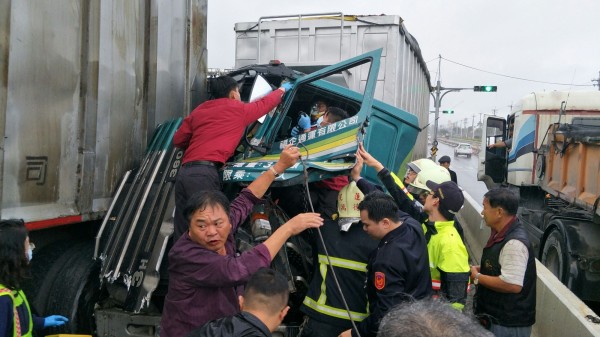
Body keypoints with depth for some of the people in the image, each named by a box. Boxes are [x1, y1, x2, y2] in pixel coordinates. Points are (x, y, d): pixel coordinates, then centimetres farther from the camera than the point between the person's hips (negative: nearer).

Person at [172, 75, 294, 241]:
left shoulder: (199, 110, 22)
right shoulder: (239, 109, 9)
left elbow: (177, 140, 22)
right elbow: (265, 103, 26)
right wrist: (282, 89, 43)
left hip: (184, 171, 7)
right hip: (204, 173, -7)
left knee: (183, 232, 8)